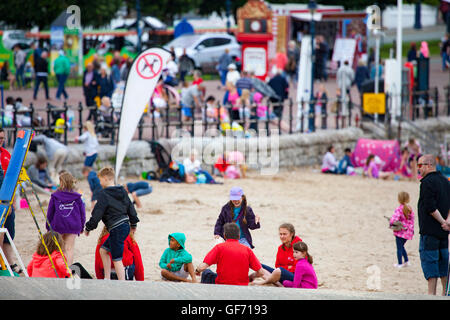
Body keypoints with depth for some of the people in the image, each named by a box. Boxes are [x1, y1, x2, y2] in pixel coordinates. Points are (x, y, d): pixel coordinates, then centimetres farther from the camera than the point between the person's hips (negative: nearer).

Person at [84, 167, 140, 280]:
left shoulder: (103, 194, -11)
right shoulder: (123, 191, 12)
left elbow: (97, 214, -12)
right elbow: (131, 208, 20)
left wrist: (88, 227, -1)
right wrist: (133, 223, 34)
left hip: (117, 229, -9)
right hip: (125, 226, 9)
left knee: (117, 259, -5)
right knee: (103, 250, 19)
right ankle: (107, 279, 19)